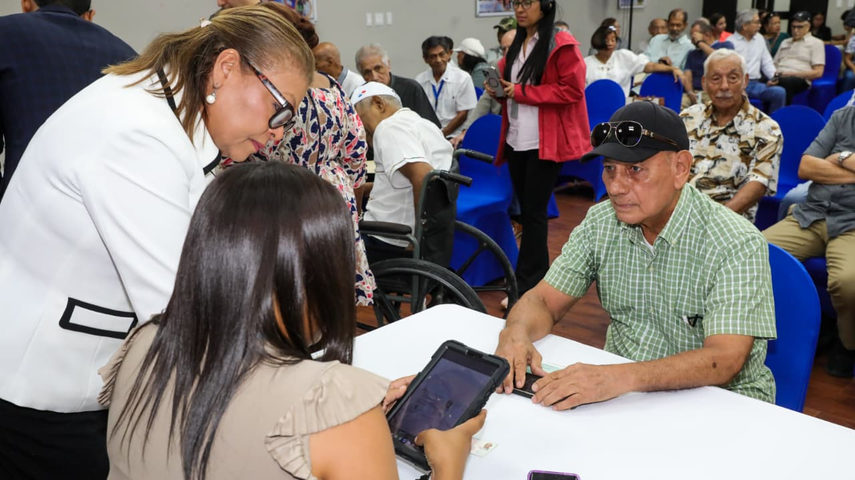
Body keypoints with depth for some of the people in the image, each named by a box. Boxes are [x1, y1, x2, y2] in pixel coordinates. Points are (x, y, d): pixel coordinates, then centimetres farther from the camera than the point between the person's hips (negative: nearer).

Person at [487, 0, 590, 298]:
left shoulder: (562, 45, -9)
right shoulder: (516, 46, 15)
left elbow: (572, 90, -16)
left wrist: (521, 92, -17)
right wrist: (498, 89, 2)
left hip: (545, 143, -7)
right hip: (516, 141, 7)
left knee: (534, 212, -3)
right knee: (526, 209, 12)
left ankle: (526, 286, 5)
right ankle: (538, 276, 24)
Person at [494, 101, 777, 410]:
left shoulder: (737, 245, -17)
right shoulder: (600, 224, -1)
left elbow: (724, 361, -27)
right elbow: (544, 301, 1)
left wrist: (621, 378, -42)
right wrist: (515, 334, -24)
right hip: (620, 392, 5)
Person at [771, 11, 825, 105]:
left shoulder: (816, 43, 12)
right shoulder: (785, 42, 30)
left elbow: (818, 72, 2)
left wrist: (793, 73, -10)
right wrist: (774, 73, 0)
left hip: (799, 79, -5)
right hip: (779, 77, 5)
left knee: (785, 81, -41)